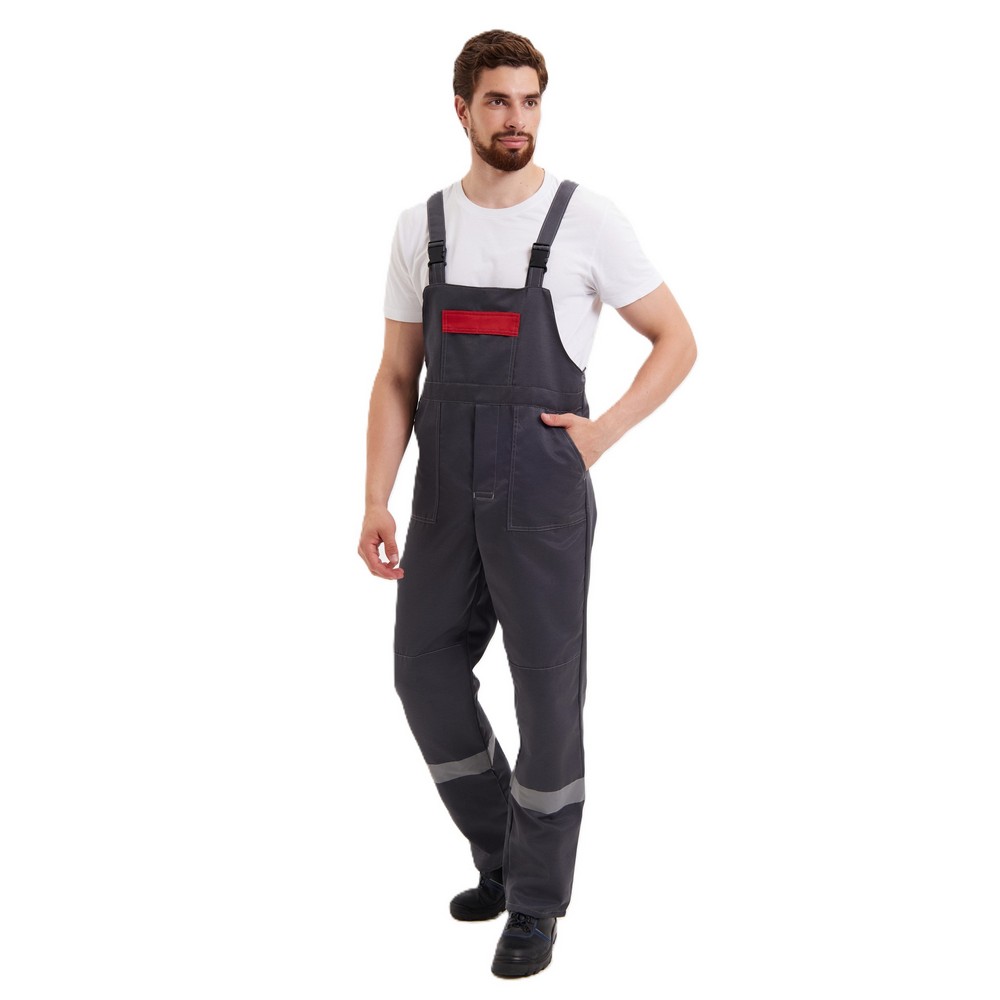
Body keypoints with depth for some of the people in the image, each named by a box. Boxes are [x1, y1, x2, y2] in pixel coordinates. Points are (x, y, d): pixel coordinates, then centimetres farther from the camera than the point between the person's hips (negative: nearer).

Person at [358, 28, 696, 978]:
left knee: (548, 693, -1)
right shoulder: (421, 227, 7)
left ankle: (535, 903, 17)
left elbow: (678, 340, 3)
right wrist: (376, 502, -1)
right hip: (448, 497, 5)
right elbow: (396, 379, 8)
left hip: (544, 496, -4)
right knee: (427, 676, 7)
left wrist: (603, 432, -9)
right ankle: (502, 855, 31)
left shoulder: (587, 218, -5)